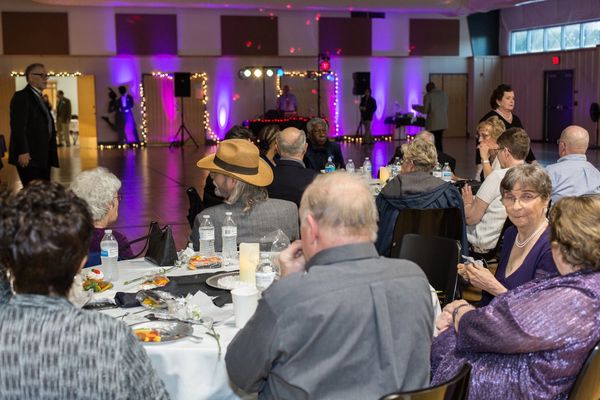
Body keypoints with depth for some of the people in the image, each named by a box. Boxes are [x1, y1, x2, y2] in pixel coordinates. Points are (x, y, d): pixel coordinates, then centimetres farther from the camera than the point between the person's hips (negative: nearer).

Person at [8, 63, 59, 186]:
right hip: (29, 157, -9)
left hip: (43, 157, 9)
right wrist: (23, 152, -23)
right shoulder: (21, 97, -8)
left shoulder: (38, 97, 20)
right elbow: (18, 127, -17)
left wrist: (50, 157, 17)